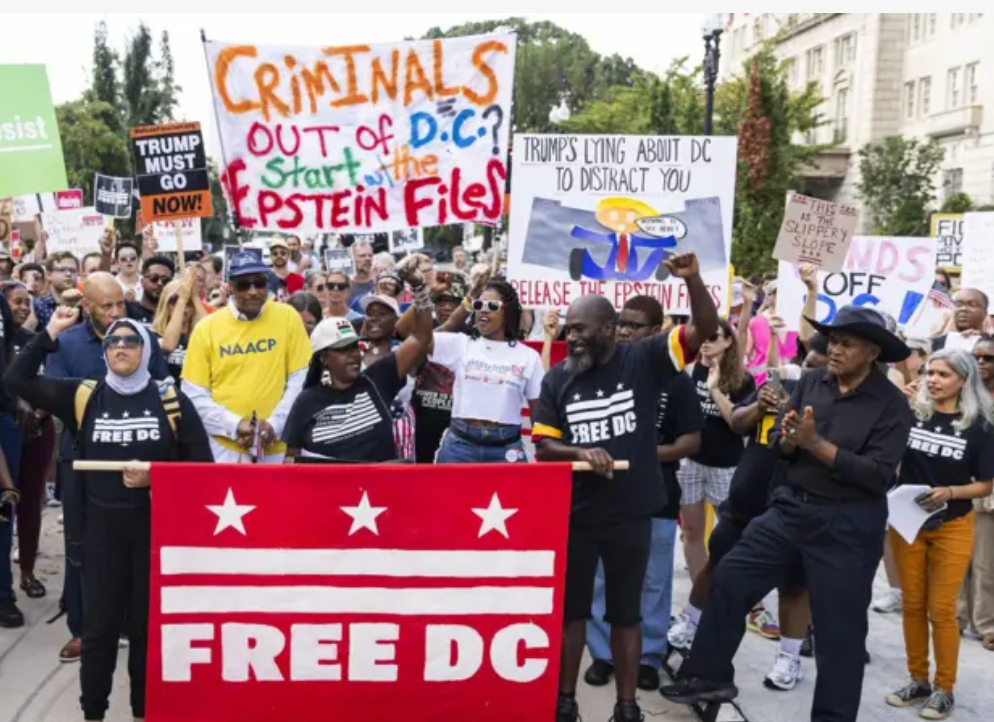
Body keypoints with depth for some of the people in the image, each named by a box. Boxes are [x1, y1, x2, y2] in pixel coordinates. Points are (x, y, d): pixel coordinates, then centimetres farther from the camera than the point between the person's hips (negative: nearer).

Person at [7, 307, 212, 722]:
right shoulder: (83, 396, 2)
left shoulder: (172, 401, -1)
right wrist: (51, 332, -5)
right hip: (102, 526, 1)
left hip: (156, 526, 0)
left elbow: (201, 463, 0)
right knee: (99, 626, 7)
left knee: (148, 625, 10)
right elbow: (18, 380, -1)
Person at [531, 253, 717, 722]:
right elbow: (542, 445, 1)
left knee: (626, 611, 13)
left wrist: (692, 279, -28)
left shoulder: (644, 360, -6)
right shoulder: (557, 379, 0)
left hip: (630, 513, -2)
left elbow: (705, 329, -12)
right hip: (573, 513, 2)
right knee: (569, 608, 13)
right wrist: (579, 452, -19)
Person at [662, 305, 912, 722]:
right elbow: (778, 442, 3)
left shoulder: (891, 404, -11)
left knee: (839, 630, 6)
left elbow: (879, 475, -20)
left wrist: (816, 444, -24)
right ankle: (711, 676, 25)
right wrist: (788, 440, -21)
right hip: (790, 508, 5)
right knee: (729, 581, 8)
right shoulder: (811, 382, 1)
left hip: (848, 525, -5)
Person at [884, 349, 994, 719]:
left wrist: (949, 492, -19)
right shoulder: (910, 414, -4)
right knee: (913, 605, 10)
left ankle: (944, 689, 18)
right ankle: (918, 681, 24)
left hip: (952, 528, -2)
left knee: (941, 610, 3)